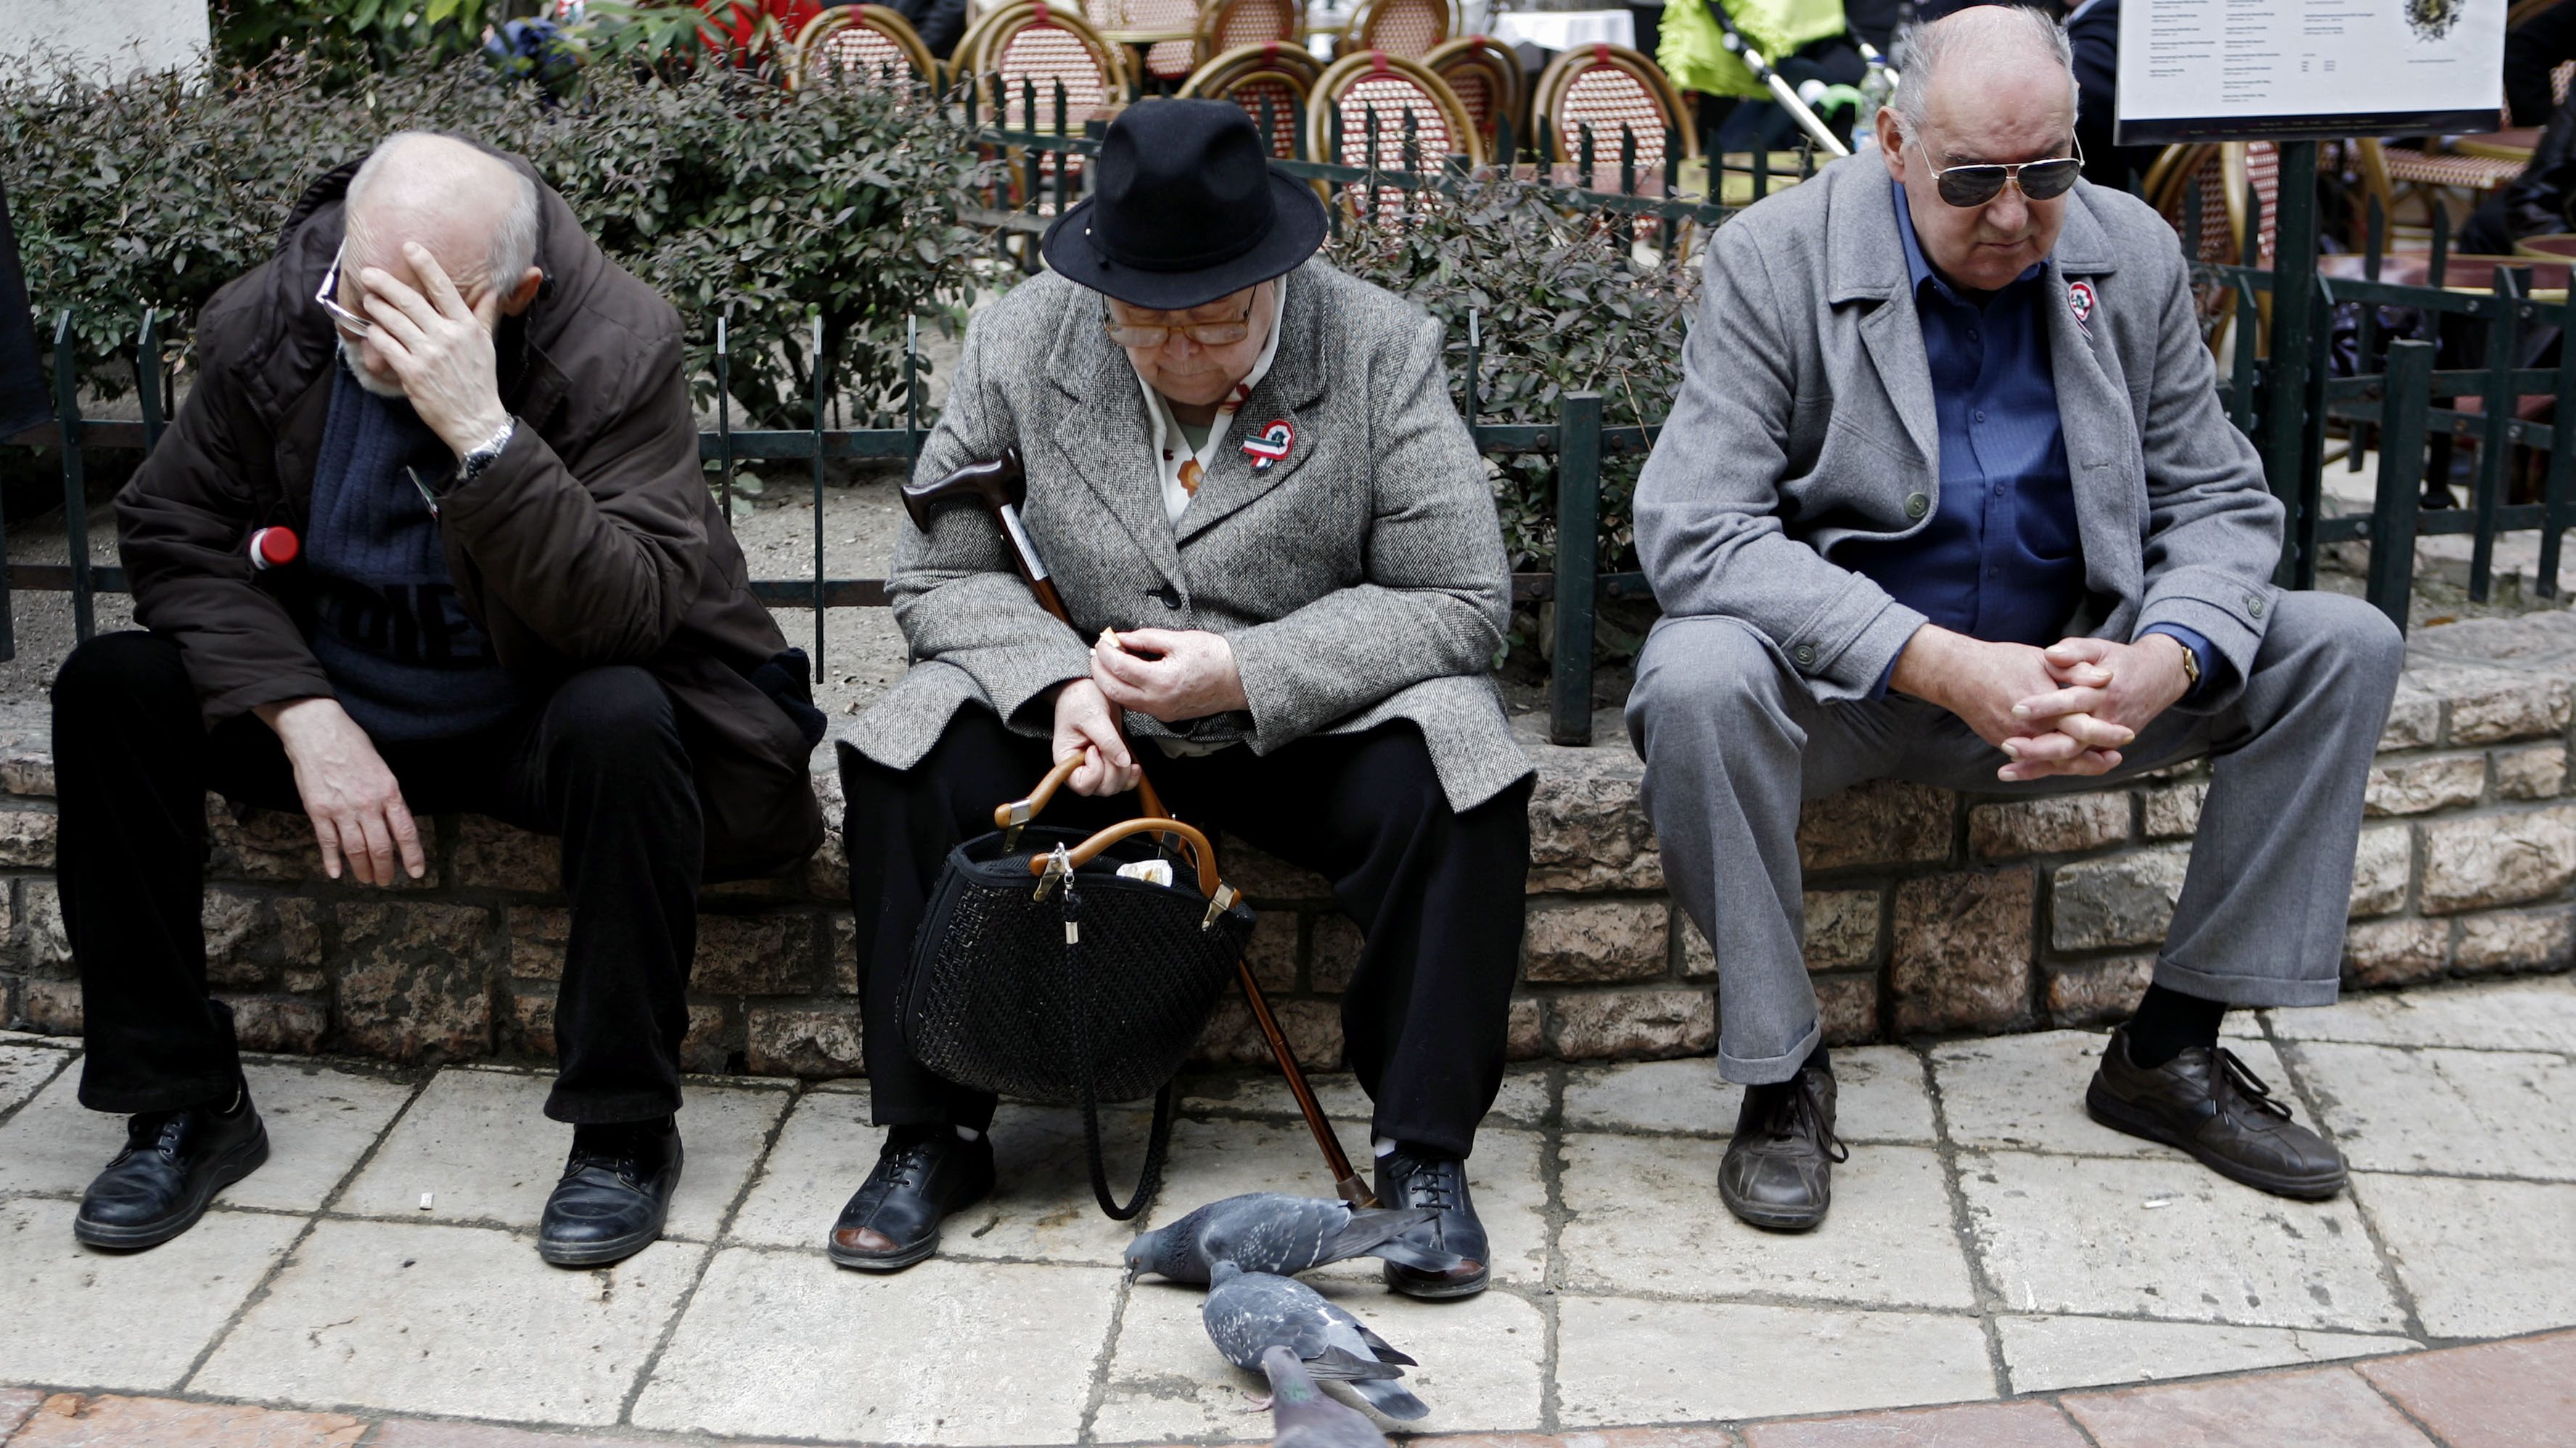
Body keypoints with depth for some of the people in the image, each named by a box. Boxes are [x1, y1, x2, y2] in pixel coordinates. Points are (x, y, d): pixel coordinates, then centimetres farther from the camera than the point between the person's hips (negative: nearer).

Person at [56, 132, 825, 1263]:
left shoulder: (614, 349, -23)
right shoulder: (268, 323, -11)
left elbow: (627, 618, -32)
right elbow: (176, 535, -5)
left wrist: (483, 433, -43)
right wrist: (307, 718, -19)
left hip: (532, 722, -4)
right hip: (334, 698, 4)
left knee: (624, 721, -36)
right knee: (108, 690, -17)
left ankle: (624, 1126, -19)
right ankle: (182, 1103, -5)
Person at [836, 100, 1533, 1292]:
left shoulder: (1381, 351, -13)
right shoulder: (1018, 344, -7)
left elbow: (1460, 602, -14)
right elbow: (939, 572, -3)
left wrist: (1246, 674, -26)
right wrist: (1056, 681, -24)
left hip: (1308, 725, -1)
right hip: (1079, 713, 2)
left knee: (1455, 776, -30)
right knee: (910, 762, -24)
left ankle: (1424, 1154, -12)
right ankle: (932, 1137, -7)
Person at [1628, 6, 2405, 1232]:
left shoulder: (2133, 256, -1)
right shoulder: (1773, 260, -14)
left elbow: (2220, 503, 1)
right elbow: (1692, 530, -23)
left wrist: (2162, 664, -23)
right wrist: (1942, 666, -32)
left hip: (2067, 666, 5)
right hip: (1845, 689, -4)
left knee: (2343, 646, -8)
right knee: (1698, 680, -36)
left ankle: (2169, 1051, 0)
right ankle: (1780, 1075, -16)